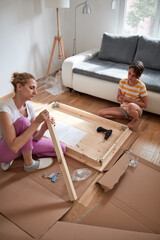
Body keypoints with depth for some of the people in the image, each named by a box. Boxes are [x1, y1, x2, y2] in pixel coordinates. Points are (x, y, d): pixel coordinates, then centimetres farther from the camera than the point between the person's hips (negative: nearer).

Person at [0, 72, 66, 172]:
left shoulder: (29, 106, -7)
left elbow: (35, 137, -7)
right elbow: (14, 147, -36)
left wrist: (44, 128, -29)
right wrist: (36, 123, -38)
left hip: (23, 143, 7)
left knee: (61, 148, 1)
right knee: (23, 121, -35)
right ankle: (29, 164, -14)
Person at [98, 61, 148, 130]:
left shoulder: (141, 86, -17)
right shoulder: (122, 82, -6)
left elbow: (145, 104, -12)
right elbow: (118, 98, 4)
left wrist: (128, 100, -21)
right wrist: (121, 99, -22)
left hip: (136, 110, -5)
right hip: (123, 109, 6)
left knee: (130, 106, -44)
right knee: (100, 113, -10)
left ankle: (136, 120, -6)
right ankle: (129, 116, -2)